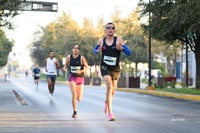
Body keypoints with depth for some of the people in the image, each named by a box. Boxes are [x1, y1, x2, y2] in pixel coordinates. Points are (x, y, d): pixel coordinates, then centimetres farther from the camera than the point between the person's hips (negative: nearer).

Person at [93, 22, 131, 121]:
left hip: (115, 68, 1)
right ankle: (110, 112, -19)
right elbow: (95, 50, 16)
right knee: (109, 86, -23)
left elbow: (128, 52, -11)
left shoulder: (118, 40, -8)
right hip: (104, 67, -1)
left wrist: (122, 48, -31)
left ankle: (106, 102, 51)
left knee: (112, 91, 15)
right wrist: (98, 51, -8)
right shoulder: (101, 41, -2)